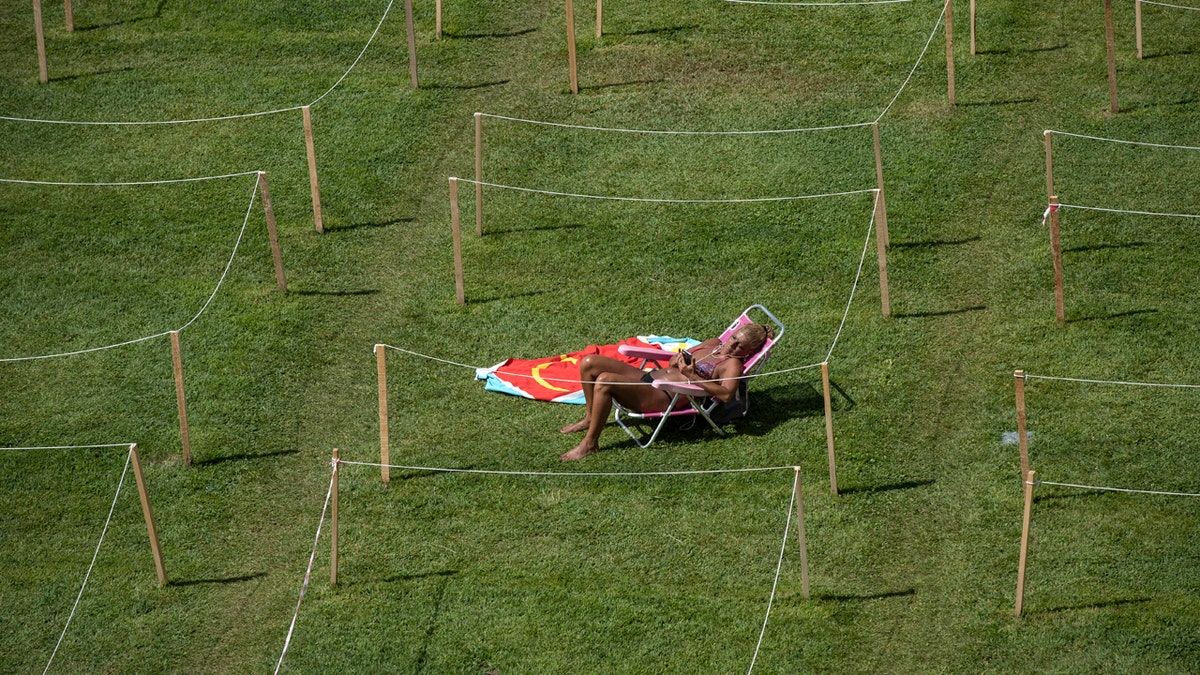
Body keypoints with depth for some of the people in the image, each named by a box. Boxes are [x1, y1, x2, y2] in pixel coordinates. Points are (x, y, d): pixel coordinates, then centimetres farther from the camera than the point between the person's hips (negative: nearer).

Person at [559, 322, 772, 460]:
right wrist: (678, 359, 5)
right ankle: (590, 418, 16)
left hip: (664, 396, -9)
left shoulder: (733, 364, -2)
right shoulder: (714, 344, 22)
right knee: (589, 363, -2)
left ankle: (590, 443, -18)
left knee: (604, 381, -30)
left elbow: (726, 395, -22)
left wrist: (691, 376, -22)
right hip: (648, 376, 9)